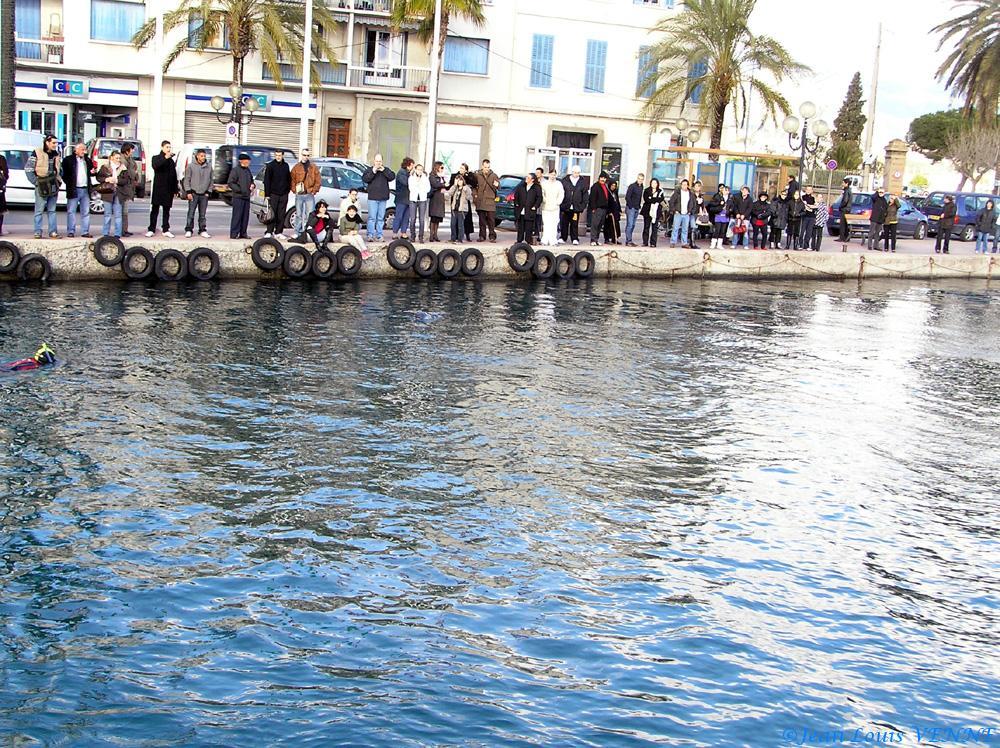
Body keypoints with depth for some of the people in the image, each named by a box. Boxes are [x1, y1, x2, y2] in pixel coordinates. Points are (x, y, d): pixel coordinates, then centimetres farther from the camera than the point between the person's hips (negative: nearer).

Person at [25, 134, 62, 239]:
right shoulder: (37, 153, -6)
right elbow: (28, 169, -7)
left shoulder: (56, 155, 12)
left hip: (53, 186, 5)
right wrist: (36, 182, -10)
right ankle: (37, 232, 1)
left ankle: (53, 232, 11)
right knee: (39, 210, -2)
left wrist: (58, 181, 11)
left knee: (52, 210, 8)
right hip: (41, 186, -5)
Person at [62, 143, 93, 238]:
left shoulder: (87, 161, 16)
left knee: (86, 212, 4)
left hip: (85, 190, 5)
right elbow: (64, 174, -1)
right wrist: (69, 184, -5)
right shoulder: (68, 160, 0)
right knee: (71, 211, -2)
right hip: (74, 190, -5)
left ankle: (85, 232, 8)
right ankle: (71, 231, 2)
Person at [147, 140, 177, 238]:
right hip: (158, 188, -3)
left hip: (169, 189, 3)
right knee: (155, 209, -1)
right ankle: (151, 230, 3)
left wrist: (175, 189, 10)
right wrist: (165, 158, -28)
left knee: (166, 210, 6)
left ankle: (166, 230, 9)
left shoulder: (171, 160, 13)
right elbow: (155, 166, -20)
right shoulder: (156, 158, 3)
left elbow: (174, 175, 14)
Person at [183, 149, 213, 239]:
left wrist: (208, 192, 4)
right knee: (191, 213, -3)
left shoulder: (209, 166, 7)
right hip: (193, 193, -2)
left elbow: (210, 180, 12)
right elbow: (187, 180, 0)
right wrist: (188, 192, -7)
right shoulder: (191, 166, 0)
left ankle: (203, 231, 11)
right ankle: (188, 230, 2)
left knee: (202, 214, 6)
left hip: (204, 194, 2)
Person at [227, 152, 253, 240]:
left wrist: (252, 185, 7)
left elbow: (251, 180, 30)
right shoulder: (235, 170, -7)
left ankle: (243, 233, 14)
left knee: (245, 216, 8)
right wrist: (239, 190, -17)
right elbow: (230, 183, -11)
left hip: (246, 196, 8)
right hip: (238, 196, -8)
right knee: (237, 215, -8)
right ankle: (234, 234, -5)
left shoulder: (247, 170, 16)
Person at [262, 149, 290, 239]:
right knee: (272, 214, -6)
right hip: (273, 194, -4)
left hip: (283, 194, 4)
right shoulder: (270, 165, -1)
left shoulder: (286, 165, 11)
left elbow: (289, 179, 19)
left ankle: (278, 232, 8)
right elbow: (266, 181, -3)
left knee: (281, 215, 4)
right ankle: (268, 232, -3)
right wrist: (267, 194, -9)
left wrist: (288, 189, 8)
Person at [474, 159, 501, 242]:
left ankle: (492, 236, 2)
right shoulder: (477, 175, 5)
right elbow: (474, 186, 16)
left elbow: (499, 187, 2)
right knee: (482, 219, 6)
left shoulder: (494, 175, 3)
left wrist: (497, 185, -20)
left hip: (490, 201, -1)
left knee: (491, 219, -4)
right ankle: (482, 236, 13)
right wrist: (475, 194, 4)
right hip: (480, 201, 1)